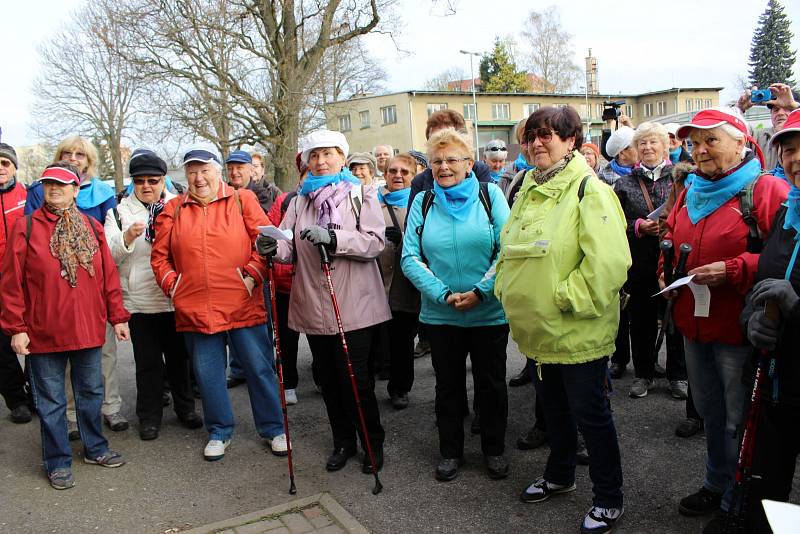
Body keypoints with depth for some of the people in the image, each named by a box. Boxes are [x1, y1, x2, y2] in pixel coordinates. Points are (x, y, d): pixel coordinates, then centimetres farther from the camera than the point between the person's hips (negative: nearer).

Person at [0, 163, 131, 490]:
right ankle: (58, 462, 22)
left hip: (88, 329, 3)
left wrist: (117, 316, 5)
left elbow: (108, 275, 7)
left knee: (91, 392, 16)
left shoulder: (91, 227, 5)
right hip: (43, 333, -3)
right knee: (51, 401, 8)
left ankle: (95, 448, 33)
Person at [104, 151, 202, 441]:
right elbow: (108, 255, -5)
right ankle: (149, 416, 21)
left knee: (179, 356, 13)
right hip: (140, 300, -1)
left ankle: (185, 407, 31)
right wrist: (128, 237, -23)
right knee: (148, 361, 6)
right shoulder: (120, 212, 4)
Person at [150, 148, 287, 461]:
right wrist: (172, 286, 1)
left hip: (243, 305, -2)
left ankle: (273, 429, 21)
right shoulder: (173, 209, 9)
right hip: (195, 309, 3)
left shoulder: (242, 200, 2)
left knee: (259, 368, 5)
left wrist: (253, 275, -11)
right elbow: (159, 256, 13)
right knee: (207, 374, 12)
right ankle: (219, 432, 30)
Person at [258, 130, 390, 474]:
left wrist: (332, 237, -24)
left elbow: (374, 242, -11)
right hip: (314, 307, 4)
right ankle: (343, 442, 32)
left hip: (354, 305, -4)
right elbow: (291, 251, 4)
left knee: (355, 379, -2)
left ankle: (373, 443, 20)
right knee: (328, 378, 13)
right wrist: (274, 247, -19)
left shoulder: (361, 195, 2)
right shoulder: (299, 202, 12)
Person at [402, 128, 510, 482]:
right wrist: (444, 294, -14)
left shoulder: (490, 195, -1)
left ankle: (494, 449, 31)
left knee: (491, 384, 12)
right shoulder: (423, 202, 3)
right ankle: (450, 451, 31)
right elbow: (410, 258, -3)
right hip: (440, 314, 1)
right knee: (448, 385, 14)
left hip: (489, 311, -1)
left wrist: (480, 291, -17)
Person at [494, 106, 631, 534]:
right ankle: (559, 475, 45)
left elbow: (609, 261, -25)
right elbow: (508, 249, 19)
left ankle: (608, 499, 25)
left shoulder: (588, 190, -15)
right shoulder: (527, 190, 10)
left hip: (577, 332, -7)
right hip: (536, 331, 8)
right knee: (553, 408, 24)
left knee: (590, 415, 6)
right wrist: (505, 288, 6)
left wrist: (565, 298, -21)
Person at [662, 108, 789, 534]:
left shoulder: (766, 190, -11)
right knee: (709, 411, 21)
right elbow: (670, 237, 25)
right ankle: (717, 484, 40)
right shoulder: (690, 193, 11)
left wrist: (732, 270, -23)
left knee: (739, 420, 6)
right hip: (694, 323, 7)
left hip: (739, 328, -7)